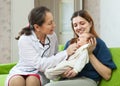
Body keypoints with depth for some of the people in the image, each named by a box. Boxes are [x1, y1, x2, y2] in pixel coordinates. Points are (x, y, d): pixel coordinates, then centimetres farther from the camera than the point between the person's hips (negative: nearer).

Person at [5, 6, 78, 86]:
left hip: (40, 74, 3)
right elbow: (40, 65, -23)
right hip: (21, 73, -2)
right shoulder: (24, 40, -18)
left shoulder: (52, 36, -4)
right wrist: (66, 53, -25)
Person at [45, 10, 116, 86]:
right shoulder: (70, 43, 17)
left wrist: (90, 54, -7)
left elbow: (107, 75, -4)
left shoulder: (99, 43, 5)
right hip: (68, 80, 5)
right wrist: (65, 73, -10)